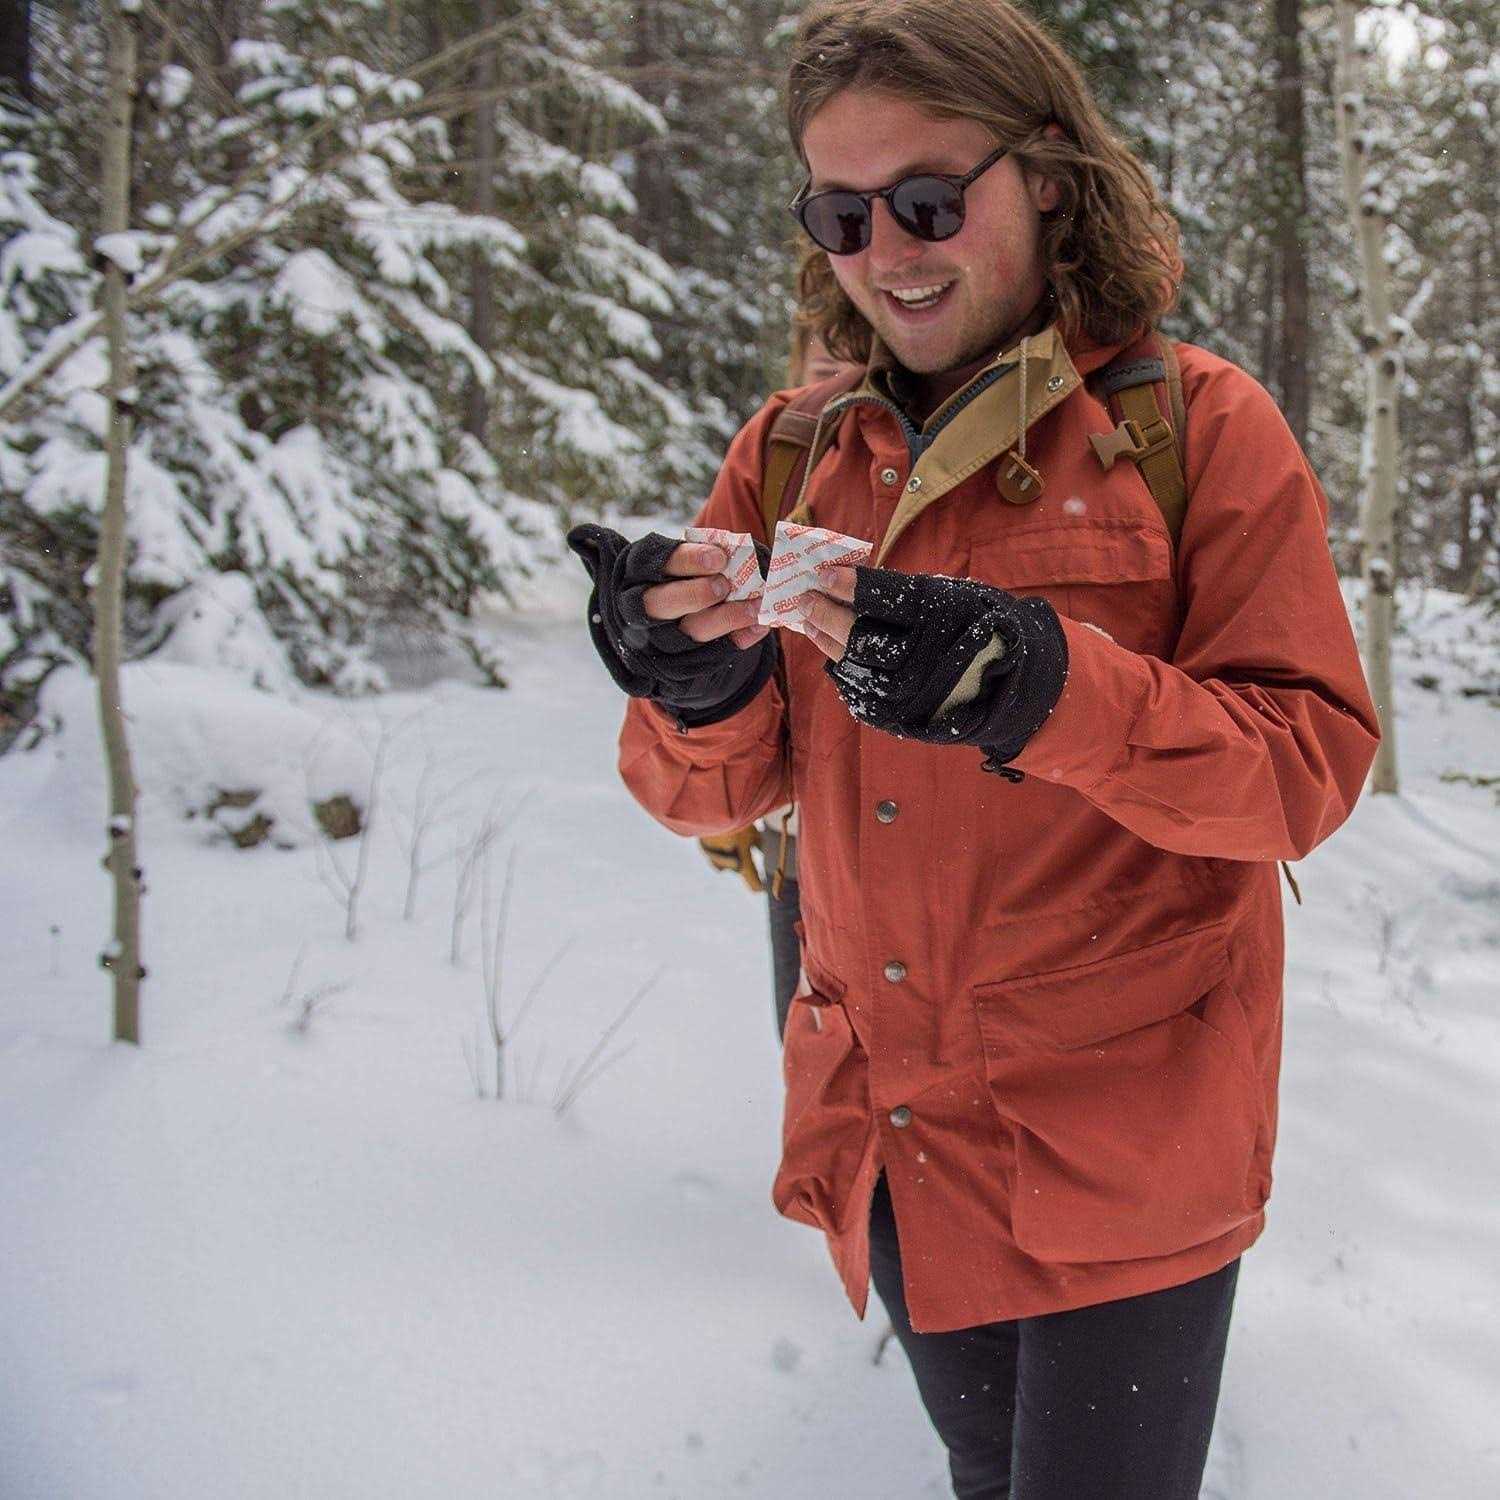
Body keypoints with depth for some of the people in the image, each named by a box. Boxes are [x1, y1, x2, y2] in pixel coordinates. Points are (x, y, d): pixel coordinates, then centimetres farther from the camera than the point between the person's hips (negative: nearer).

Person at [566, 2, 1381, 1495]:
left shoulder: (1196, 425, -7)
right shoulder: (792, 455, 4)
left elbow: (1311, 765, -14)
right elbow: (711, 795, 3)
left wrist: (1040, 687, -30)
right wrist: (699, 693, -21)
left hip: (1121, 1137, -4)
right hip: (887, 1131, 4)